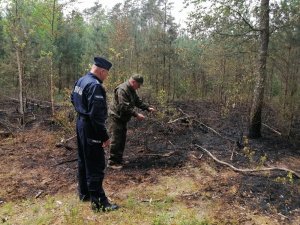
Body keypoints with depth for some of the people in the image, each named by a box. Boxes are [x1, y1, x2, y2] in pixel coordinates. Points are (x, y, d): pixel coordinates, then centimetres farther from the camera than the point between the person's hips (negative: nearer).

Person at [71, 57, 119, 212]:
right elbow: (97, 115, -27)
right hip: (91, 129, -10)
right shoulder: (95, 86, -23)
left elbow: (73, 99, 23)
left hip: (81, 124, 10)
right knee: (95, 166, -3)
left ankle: (84, 193, 34)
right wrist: (105, 136, -22)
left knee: (83, 161, 19)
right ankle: (98, 202, 6)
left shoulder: (81, 81, 8)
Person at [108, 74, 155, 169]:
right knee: (116, 140, -7)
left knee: (122, 140, 13)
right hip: (117, 117, -10)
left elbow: (138, 102, 14)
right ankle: (112, 162, 3)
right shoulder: (122, 89, -22)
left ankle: (119, 160, 23)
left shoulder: (132, 90, 11)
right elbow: (124, 107, -29)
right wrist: (136, 114, -29)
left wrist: (148, 108, 1)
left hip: (123, 118, 10)